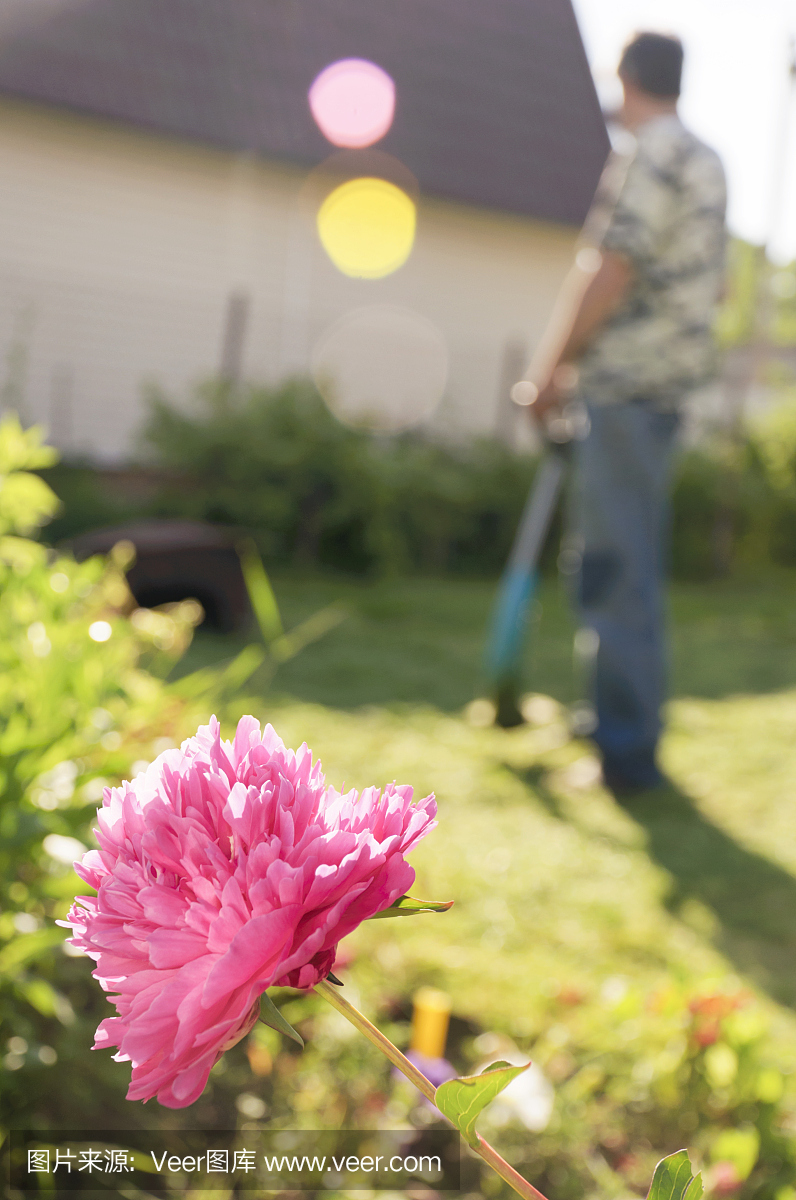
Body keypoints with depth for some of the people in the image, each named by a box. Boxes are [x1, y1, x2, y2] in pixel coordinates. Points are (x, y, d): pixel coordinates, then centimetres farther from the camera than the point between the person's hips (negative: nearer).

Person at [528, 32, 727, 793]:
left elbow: (615, 271, -17)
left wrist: (559, 367, -10)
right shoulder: (706, 162, 19)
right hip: (667, 381, 10)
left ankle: (627, 752, -5)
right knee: (610, 553, 18)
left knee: (618, 564, -8)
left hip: (629, 383, -10)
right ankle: (627, 719, 28)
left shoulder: (656, 153, -10)